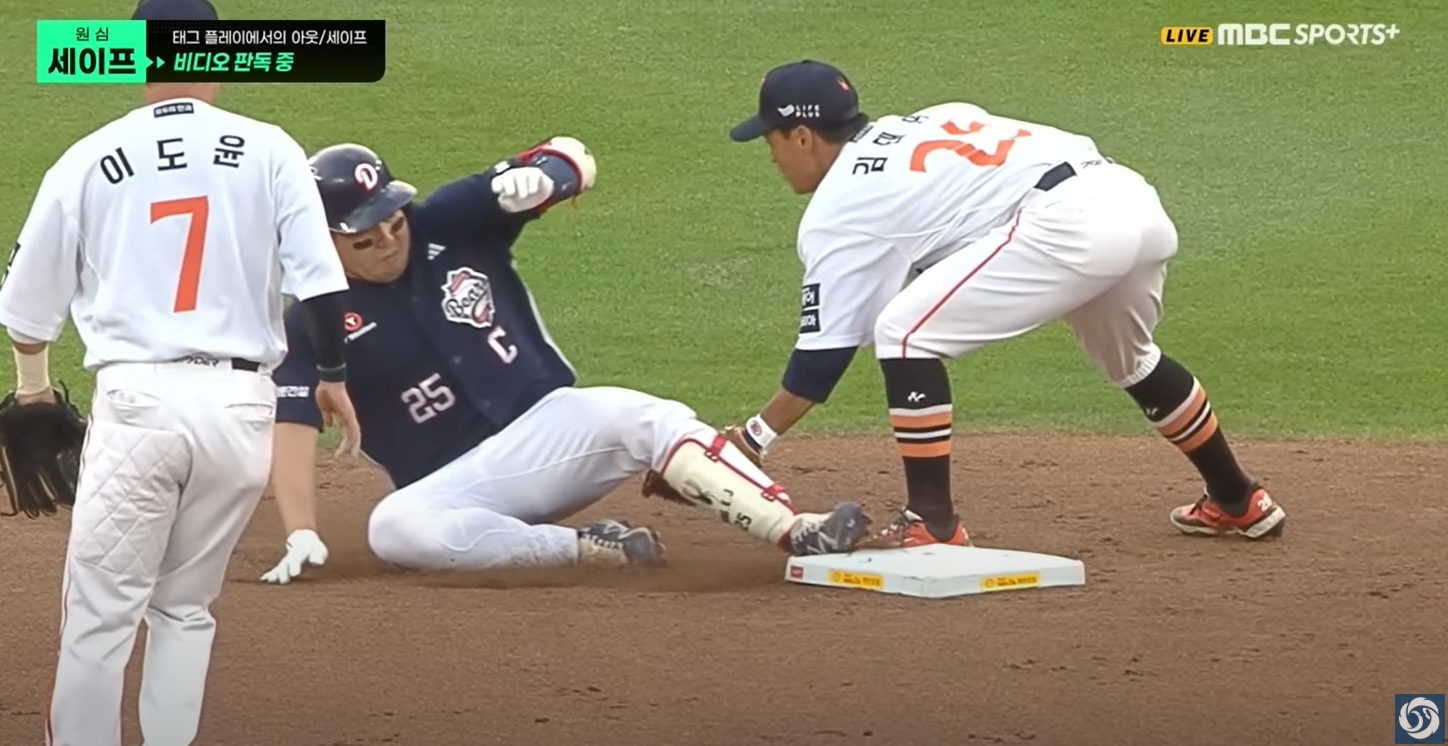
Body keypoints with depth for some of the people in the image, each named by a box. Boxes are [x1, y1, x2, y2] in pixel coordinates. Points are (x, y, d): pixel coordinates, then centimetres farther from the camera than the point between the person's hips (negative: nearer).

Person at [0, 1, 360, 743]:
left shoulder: (89, 159, 4)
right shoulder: (269, 151, 4)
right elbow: (318, 279, -4)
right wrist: (332, 375, 12)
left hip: (136, 401, -2)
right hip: (240, 404, 2)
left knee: (100, 611, 2)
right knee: (185, 606, 15)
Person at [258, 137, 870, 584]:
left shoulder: (451, 224, 0)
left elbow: (573, 159, -4)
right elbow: (293, 428, -13)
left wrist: (539, 176, -28)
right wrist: (302, 536, -27)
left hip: (551, 425, 2)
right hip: (456, 487, -2)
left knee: (644, 419, -27)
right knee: (394, 528, -34)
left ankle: (796, 531, -38)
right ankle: (585, 549, -29)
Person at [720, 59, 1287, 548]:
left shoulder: (837, 209, 6)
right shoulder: (925, 123, 29)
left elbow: (825, 353, 5)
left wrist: (751, 440, 12)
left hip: (1069, 223, -9)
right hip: (1136, 201, 9)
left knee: (905, 334, -2)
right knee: (1128, 360, 35)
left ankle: (933, 525, -1)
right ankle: (1238, 501, 47)